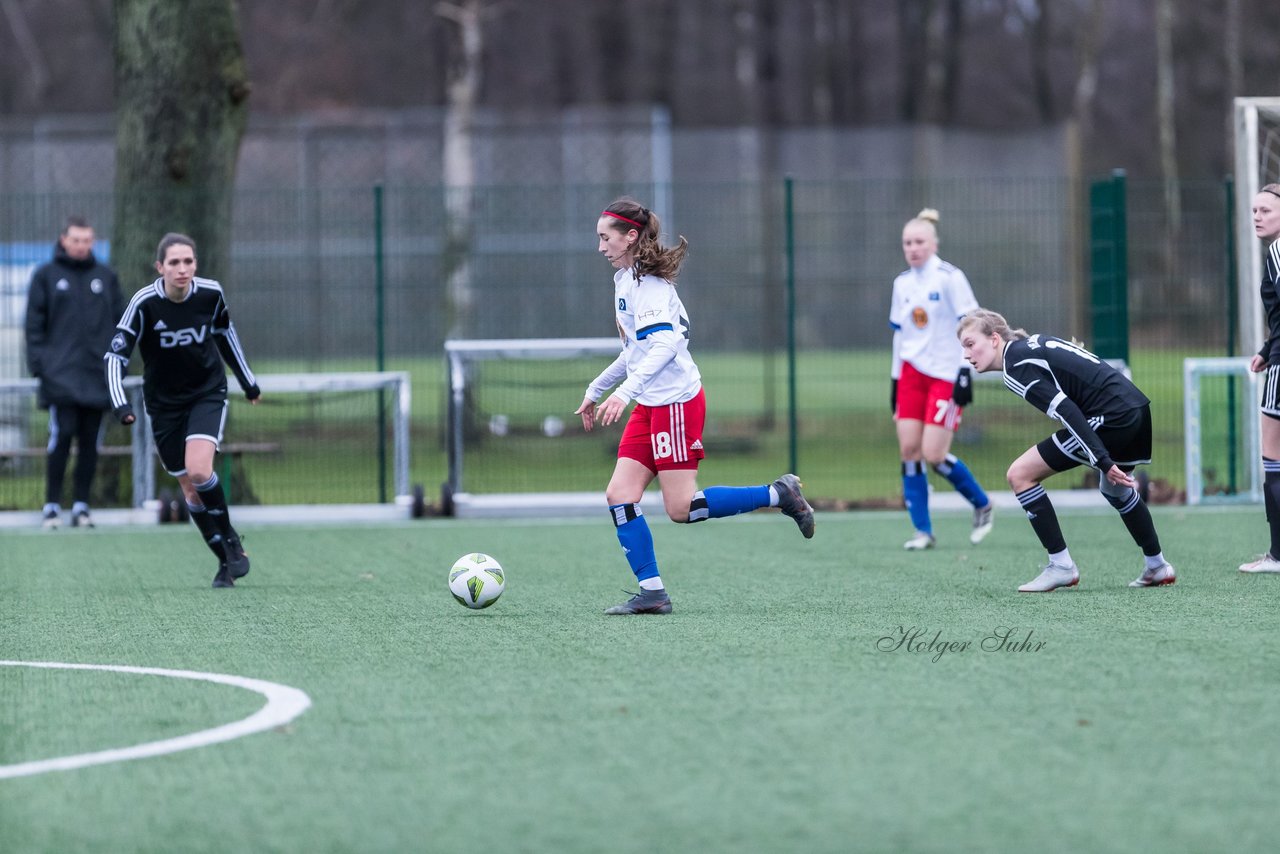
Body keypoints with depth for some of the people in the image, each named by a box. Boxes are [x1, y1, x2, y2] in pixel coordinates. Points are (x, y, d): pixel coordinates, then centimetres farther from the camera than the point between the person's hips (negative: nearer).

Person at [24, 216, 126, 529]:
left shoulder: (106, 277, 12)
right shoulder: (46, 276, 6)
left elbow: (121, 321, 14)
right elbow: (35, 323, 4)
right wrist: (38, 362, -5)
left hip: (99, 374, 3)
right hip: (61, 374, -3)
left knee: (90, 442, 3)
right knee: (61, 437, -11)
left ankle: (81, 505, 10)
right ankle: (52, 506, -4)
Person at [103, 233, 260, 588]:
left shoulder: (211, 293, -12)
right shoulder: (144, 303, -20)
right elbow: (116, 355, -18)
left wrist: (248, 381, 18)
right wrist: (120, 404, -32)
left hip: (208, 393, -1)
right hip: (164, 402, 1)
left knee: (198, 470, -22)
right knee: (190, 488, 4)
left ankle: (231, 540, 0)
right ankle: (226, 559, 18)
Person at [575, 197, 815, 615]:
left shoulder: (649, 283, -14)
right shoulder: (624, 280, 15)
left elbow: (663, 345, -27)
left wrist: (625, 391, -35)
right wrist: (596, 390, 29)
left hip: (677, 402, -9)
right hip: (650, 405, 9)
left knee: (680, 508, -9)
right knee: (619, 496, -2)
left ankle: (779, 494, 3)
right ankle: (651, 592, -1)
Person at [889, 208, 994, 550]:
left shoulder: (950, 277, -8)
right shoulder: (902, 283, 10)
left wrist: (965, 371, -15)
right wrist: (894, 377, 16)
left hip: (946, 374, -6)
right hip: (912, 372, 6)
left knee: (933, 455, -11)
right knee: (908, 449, -5)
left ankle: (982, 505, 13)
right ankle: (923, 531, 2)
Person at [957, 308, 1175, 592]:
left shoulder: (1016, 367, -10)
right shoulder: (1033, 344, 18)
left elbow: (1067, 411, -20)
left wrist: (1103, 462, -24)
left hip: (1111, 417, -10)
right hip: (1137, 408, 10)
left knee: (1020, 474, -4)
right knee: (1114, 488, 36)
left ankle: (1060, 566, -1)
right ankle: (1157, 568, 46)